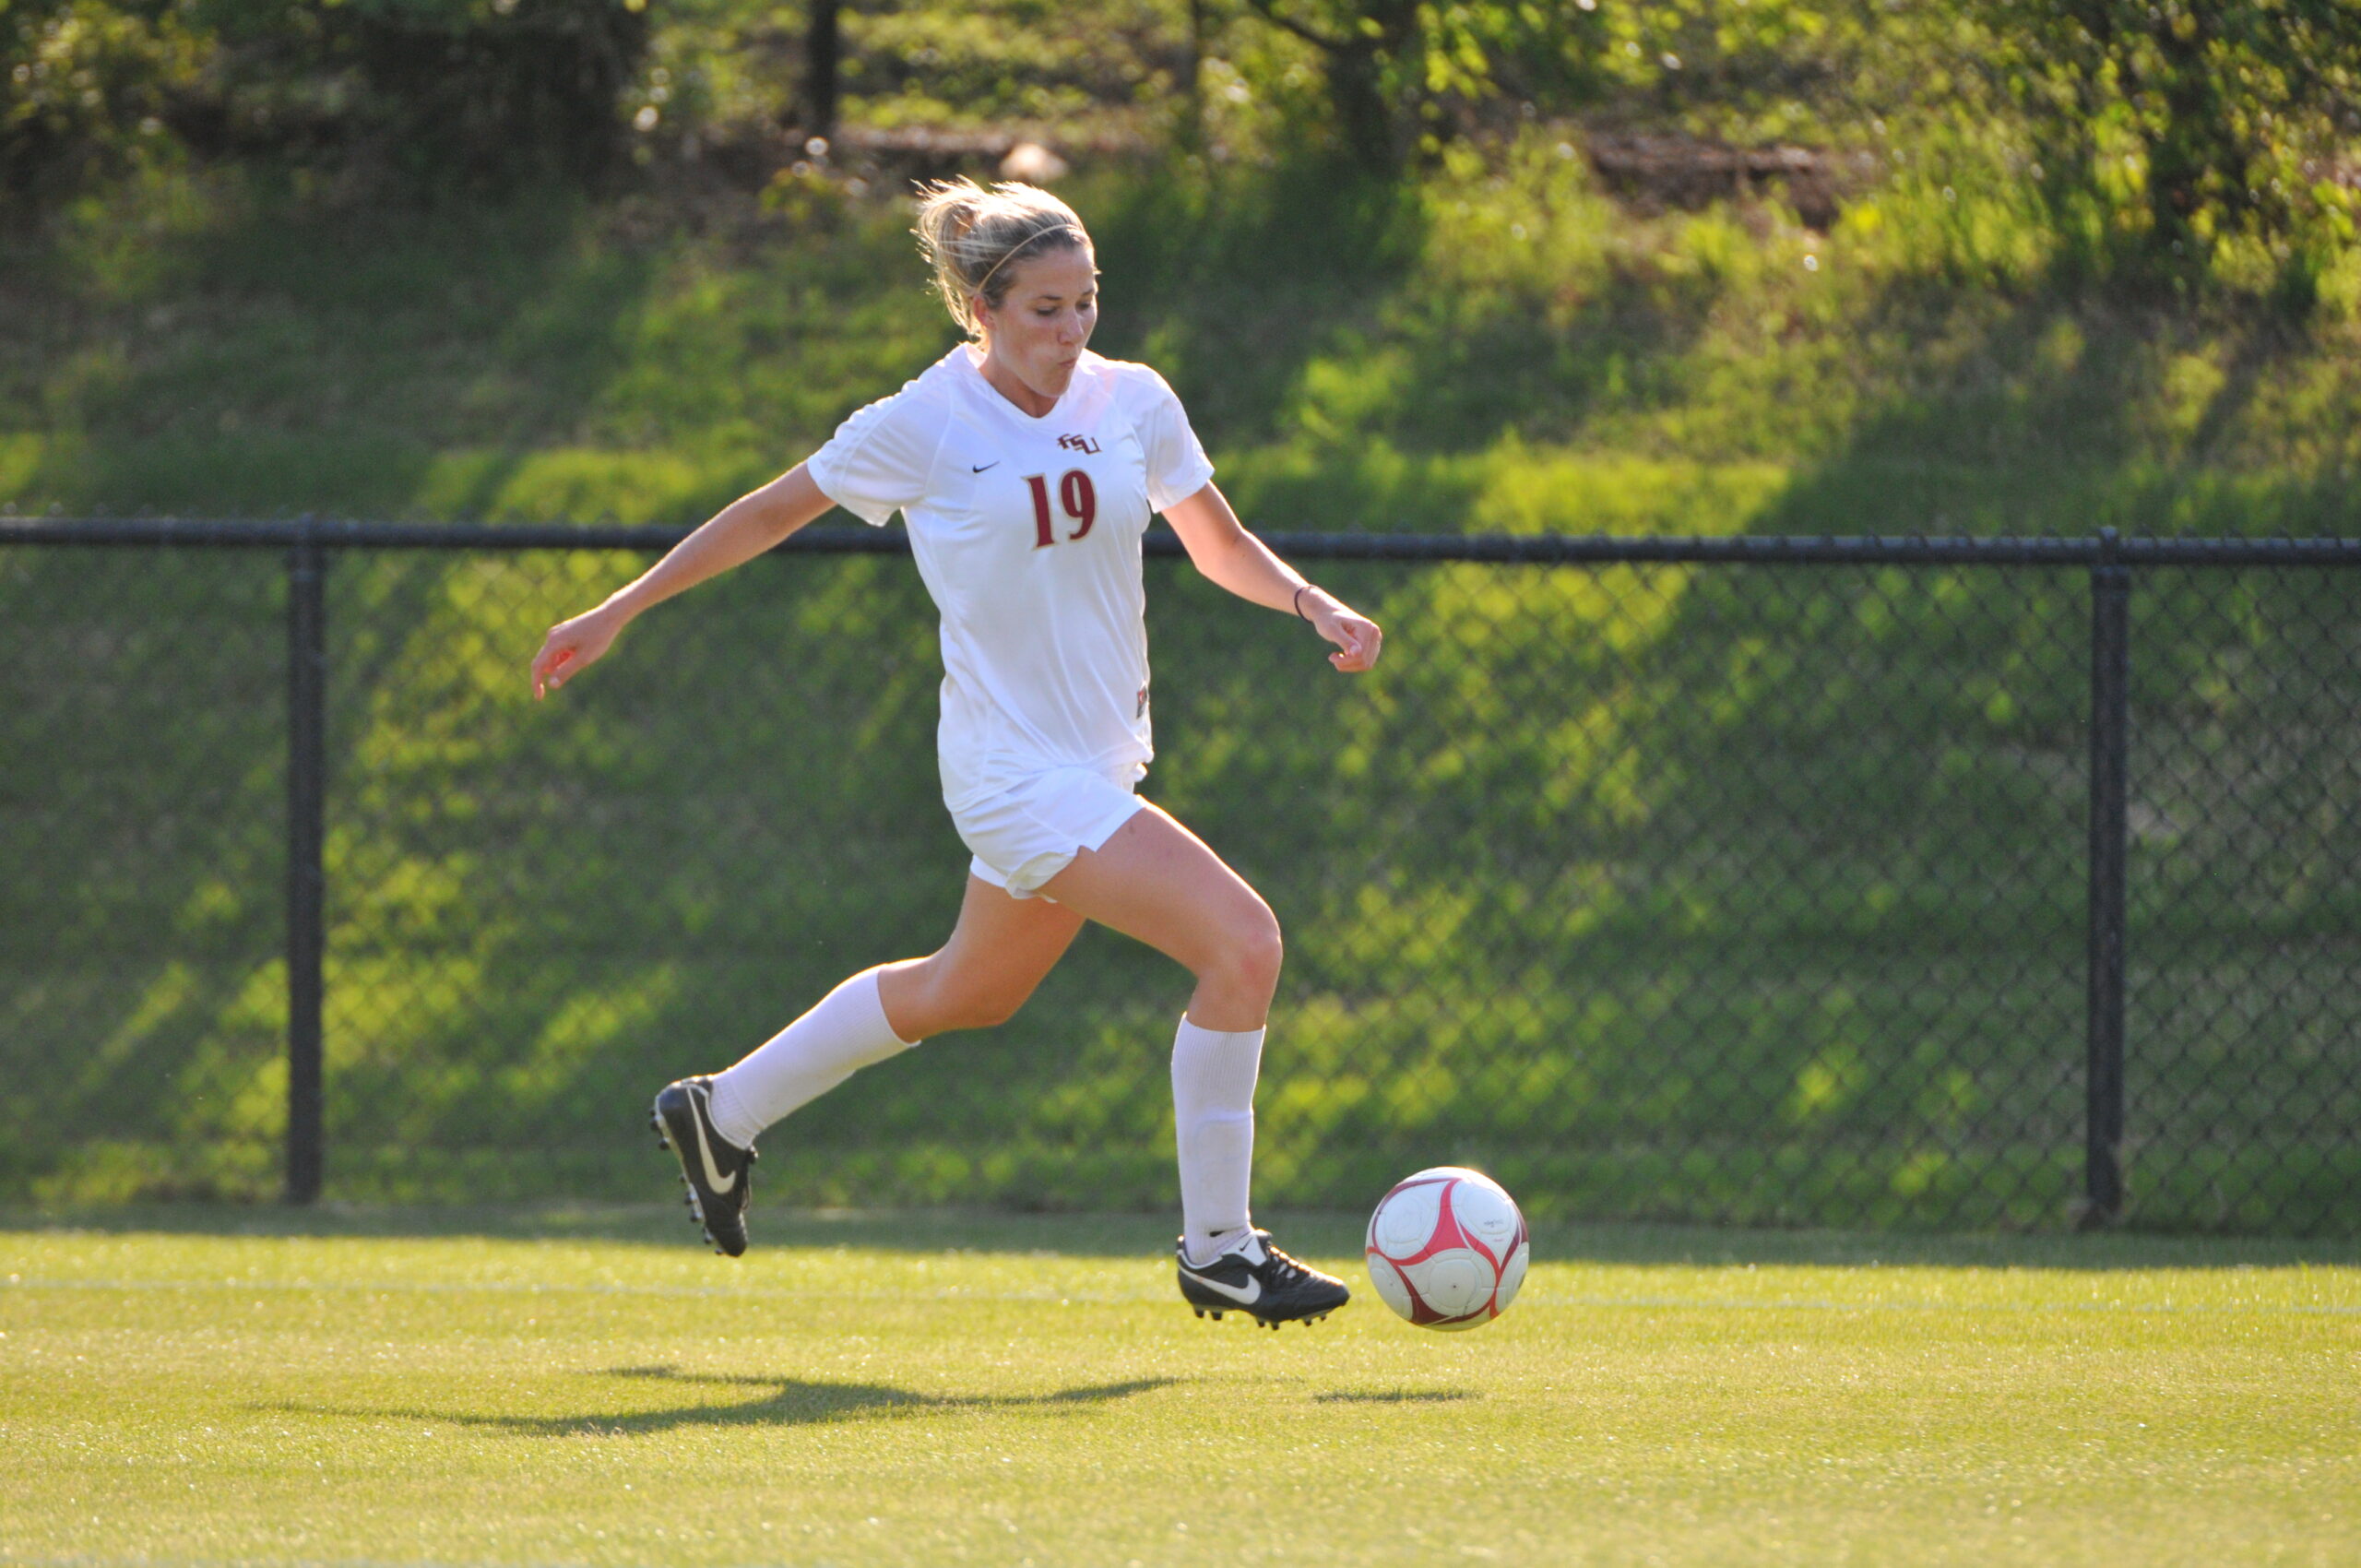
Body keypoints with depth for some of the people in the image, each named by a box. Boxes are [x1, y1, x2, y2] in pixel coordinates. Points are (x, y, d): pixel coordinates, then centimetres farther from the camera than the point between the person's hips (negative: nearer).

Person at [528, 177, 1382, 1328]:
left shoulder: (1132, 403, 1)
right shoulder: (923, 426, -12)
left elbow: (1220, 547, 13)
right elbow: (772, 513, 2)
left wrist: (1316, 606, -7)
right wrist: (618, 612, 7)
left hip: (1099, 760, 7)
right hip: (1016, 772, -7)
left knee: (967, 994, 25)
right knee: (1242, 941, -19)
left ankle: (722, 1114, 45)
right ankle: (1216, 1249, -8)